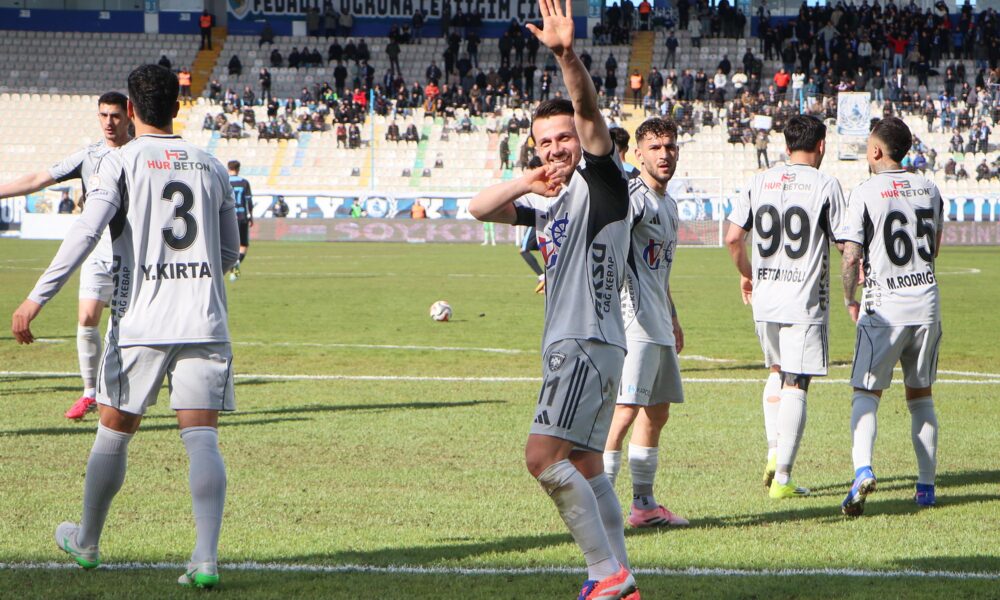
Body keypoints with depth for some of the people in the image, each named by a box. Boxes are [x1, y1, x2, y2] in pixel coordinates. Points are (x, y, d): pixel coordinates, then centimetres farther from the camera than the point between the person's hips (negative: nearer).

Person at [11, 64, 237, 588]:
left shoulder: (122, 162, -1)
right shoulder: (210, 166, 12)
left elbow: (85, 232, -14)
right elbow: (230, 250, 21)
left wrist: (37, 298, -16)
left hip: (140, 322, -2)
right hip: (204, 323, 2)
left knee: (114, 433, 13)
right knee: (201, 438, -4)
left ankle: (87, 542, 30)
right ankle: (205, 558, -17)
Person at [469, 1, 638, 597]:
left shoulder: (601, 180, -3)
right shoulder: (549, 201, 21)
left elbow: (590, 111, -20)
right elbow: (480, 209, 21)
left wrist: (567, 55, -36)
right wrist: (524, 183, 2)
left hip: (590, 341, -10)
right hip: (567, 343, 10)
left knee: (544, 455, -19)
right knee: (585, 466, 12)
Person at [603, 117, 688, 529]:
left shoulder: (668, 203, 19)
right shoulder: (634, 197, -11)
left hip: (659, 326, 10)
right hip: (633, 319, -10)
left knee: (658, 411, 13)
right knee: (625, 409, -15)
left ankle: (644, 504, 20)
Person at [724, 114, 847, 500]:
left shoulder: (760, 182, 5)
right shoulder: (825, 186, -7)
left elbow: (733, 238, 5)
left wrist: (746, 274, 22)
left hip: (765, 299, 5)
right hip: (805, 302, -4)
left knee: (777, 373, 24)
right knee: (795, 386, -2)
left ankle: (773, 454, 16)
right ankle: (782, 478, -4)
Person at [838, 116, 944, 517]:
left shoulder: (865, 194, -9)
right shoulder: (929, 190, 8)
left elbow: (852, 258, -12)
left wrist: (849, 300, 3)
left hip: (884, 308, -4)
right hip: (926, 304, 4)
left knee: (866, 394, -2)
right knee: (920, 396, 15)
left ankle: (863, 469, -25)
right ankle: (926, 484, 16)